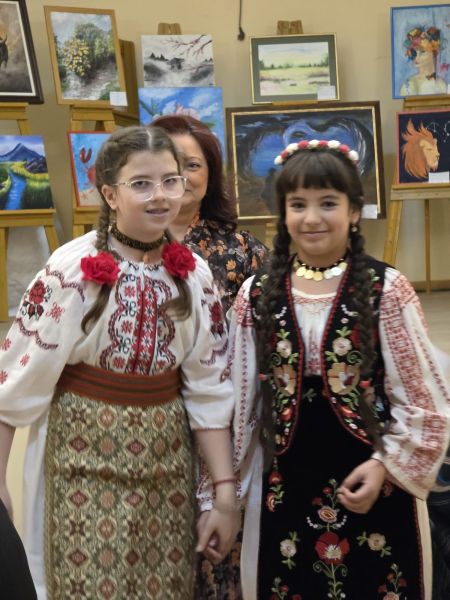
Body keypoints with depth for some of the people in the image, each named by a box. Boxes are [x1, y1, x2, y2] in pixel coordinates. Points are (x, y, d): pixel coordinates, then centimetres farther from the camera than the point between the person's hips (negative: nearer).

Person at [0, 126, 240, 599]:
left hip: (167, 464, 4)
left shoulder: (194, 275, -2)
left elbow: (208, 389, 2)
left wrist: (223, 493, 2)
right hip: (87, 463, -3)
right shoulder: (72, 269, -14)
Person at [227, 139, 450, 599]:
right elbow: (241, 396, 5)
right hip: (286, 483, 2)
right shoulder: (256, 295, 1)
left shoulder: (386, 289, -7)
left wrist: (386, 465, -12)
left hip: (375, 478, -2)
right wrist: (228, 484, 6)